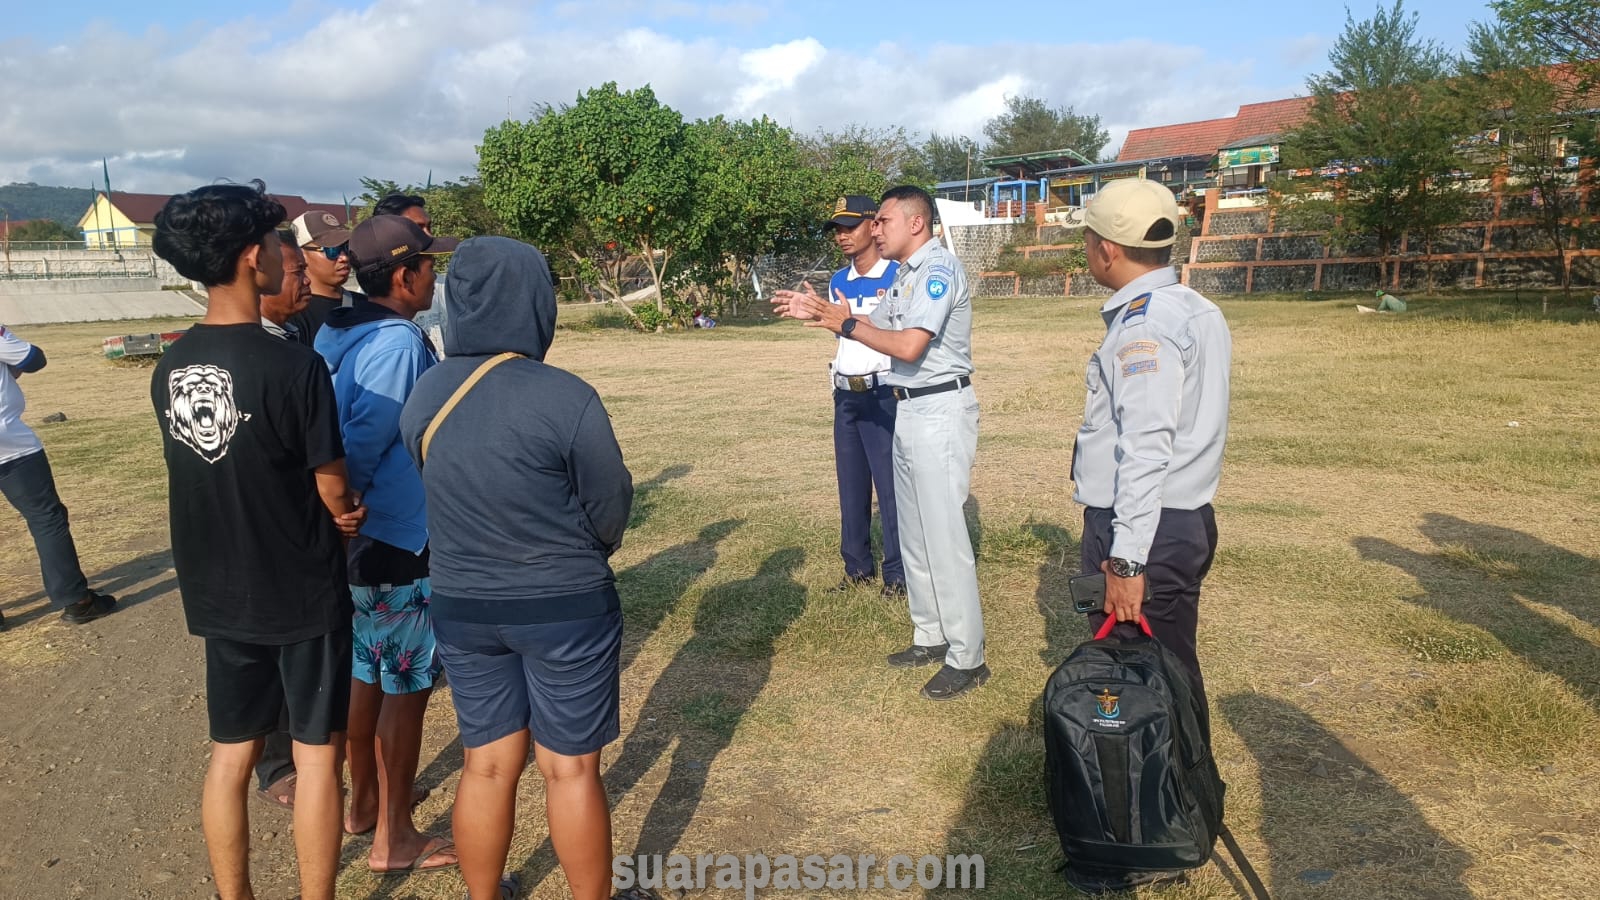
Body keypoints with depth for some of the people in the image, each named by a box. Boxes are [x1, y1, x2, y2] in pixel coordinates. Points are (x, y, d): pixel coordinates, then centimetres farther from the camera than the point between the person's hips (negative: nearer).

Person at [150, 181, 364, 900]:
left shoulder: (169, 368, 0)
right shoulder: (295, 365, -21)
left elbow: (226, 471, 8)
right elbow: (337, 494, -14)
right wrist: (345, 511, 8)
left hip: (216, 595, 6)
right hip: (302, 594, -6)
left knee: (230, 753, 18)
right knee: (316, 754, 9)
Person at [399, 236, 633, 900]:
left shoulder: (423, 397, -4)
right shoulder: (565, 398, -21)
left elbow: (441, 491, 7)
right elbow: (611, 510, -10)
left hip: (461, 607, 5)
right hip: (566, 607, -4)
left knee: (487, 765, 19)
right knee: (570, 770, 11)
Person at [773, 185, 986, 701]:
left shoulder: (939, 269, -15)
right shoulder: (906, 274, 16)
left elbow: (908, 346, -24)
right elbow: (877, 331, 15)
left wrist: (847, 325, -13)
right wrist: (818, 312, 7)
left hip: (940, 411, -10)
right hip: (909, 409, 10)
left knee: (944, 534, -6)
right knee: (914, 532, 16)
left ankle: (967, 658, 5)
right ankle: (931, 636, 28)